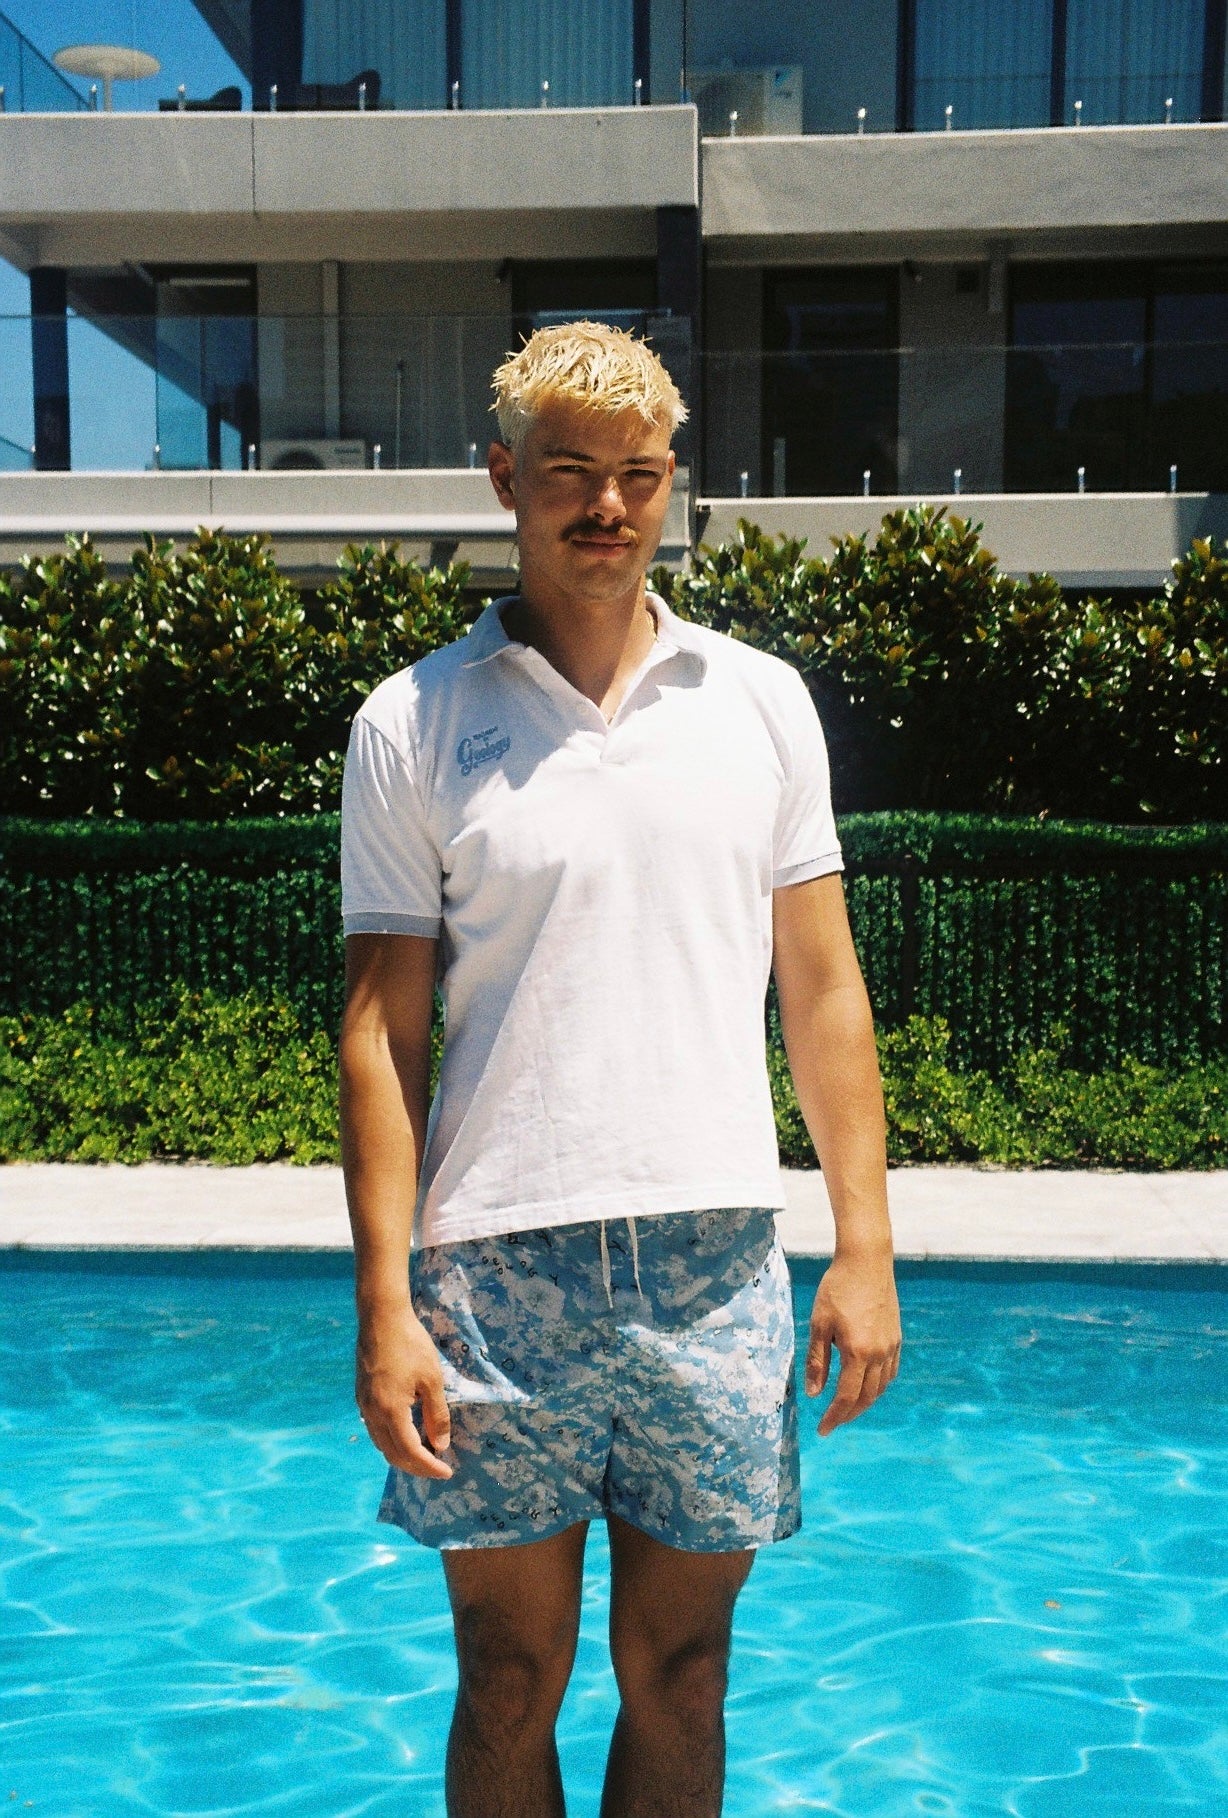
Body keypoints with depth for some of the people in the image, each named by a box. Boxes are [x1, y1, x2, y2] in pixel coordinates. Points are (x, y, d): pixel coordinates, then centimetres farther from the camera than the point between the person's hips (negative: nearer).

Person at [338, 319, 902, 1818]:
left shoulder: (762, 701, 7)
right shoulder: (414, 722, 2)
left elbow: (822, 986, 7)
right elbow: (382, 1031, -1)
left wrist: (864, 1245, 2)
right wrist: (385, 1306, -6)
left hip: (715, 1263, 2)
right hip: (498, 1268, -1)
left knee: (677, 1679, 14)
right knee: (510, 1683, 11)